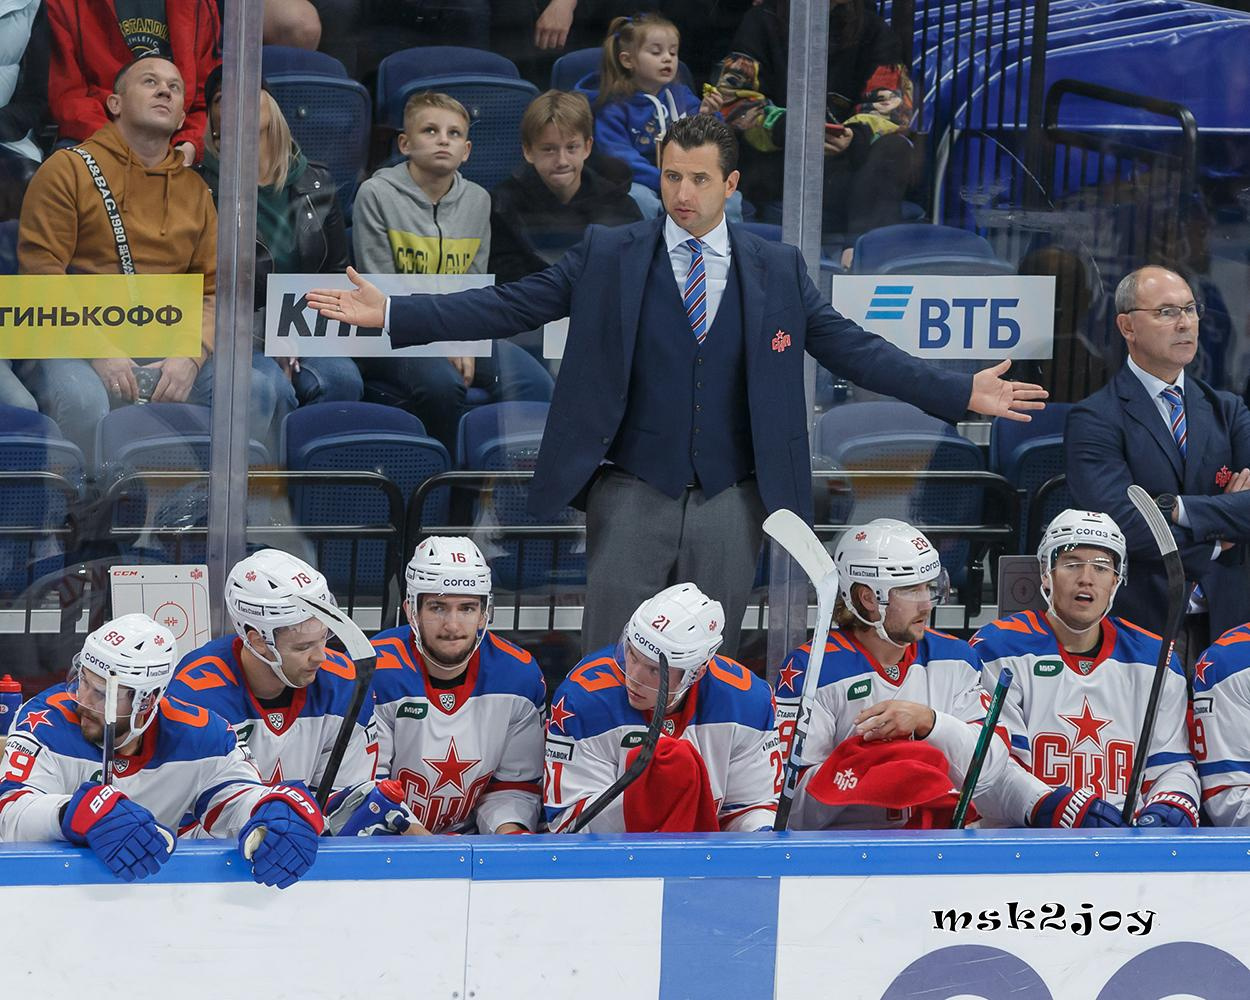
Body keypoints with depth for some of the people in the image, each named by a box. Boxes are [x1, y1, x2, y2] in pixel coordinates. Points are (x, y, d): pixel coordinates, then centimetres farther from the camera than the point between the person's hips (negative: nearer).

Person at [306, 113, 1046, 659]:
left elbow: (853, 348, 8)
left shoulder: (778, 271, 7)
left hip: (730, 502, 1)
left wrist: (960, 393, 0)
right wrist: (391, 314, -8)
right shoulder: (608, 258, 2)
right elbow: (507, 308, 1)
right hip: (633, 494, -1)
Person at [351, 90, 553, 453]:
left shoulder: (477, 200, 11)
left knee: (534, 384, -22)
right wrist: (440, 341, -15)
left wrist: (464, 342, -10)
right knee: (442, 382, -35)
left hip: (459, 331, 4)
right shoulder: (376, 195, -4)